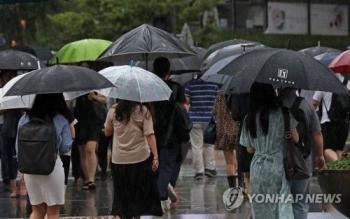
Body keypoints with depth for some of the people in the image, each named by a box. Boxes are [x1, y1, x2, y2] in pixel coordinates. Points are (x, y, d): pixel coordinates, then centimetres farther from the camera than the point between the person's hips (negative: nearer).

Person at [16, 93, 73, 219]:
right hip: (53, 168, -3)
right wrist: (72, 135, 15)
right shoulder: (61, 120, -7)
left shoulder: (24, 119, 0)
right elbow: (65, 147, -2)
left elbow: (18, 147, 3)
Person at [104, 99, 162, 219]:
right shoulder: (143, 110, -10)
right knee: (139, 191, 14)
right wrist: (155, 157, -14)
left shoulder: (113, 110, -3)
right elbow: (149, 135, -14)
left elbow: (107, 133, 7)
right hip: (140, 158, -2)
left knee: (120, 192, 10)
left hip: (118, 159, 2)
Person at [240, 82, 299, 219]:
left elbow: (249, 149, 8)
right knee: (282, 206, -3)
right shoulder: (282, 113, -7)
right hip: (278, 166, -3)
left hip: (258, 168, 3)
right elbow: (295, 139, -2)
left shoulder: (249, 119, 3)